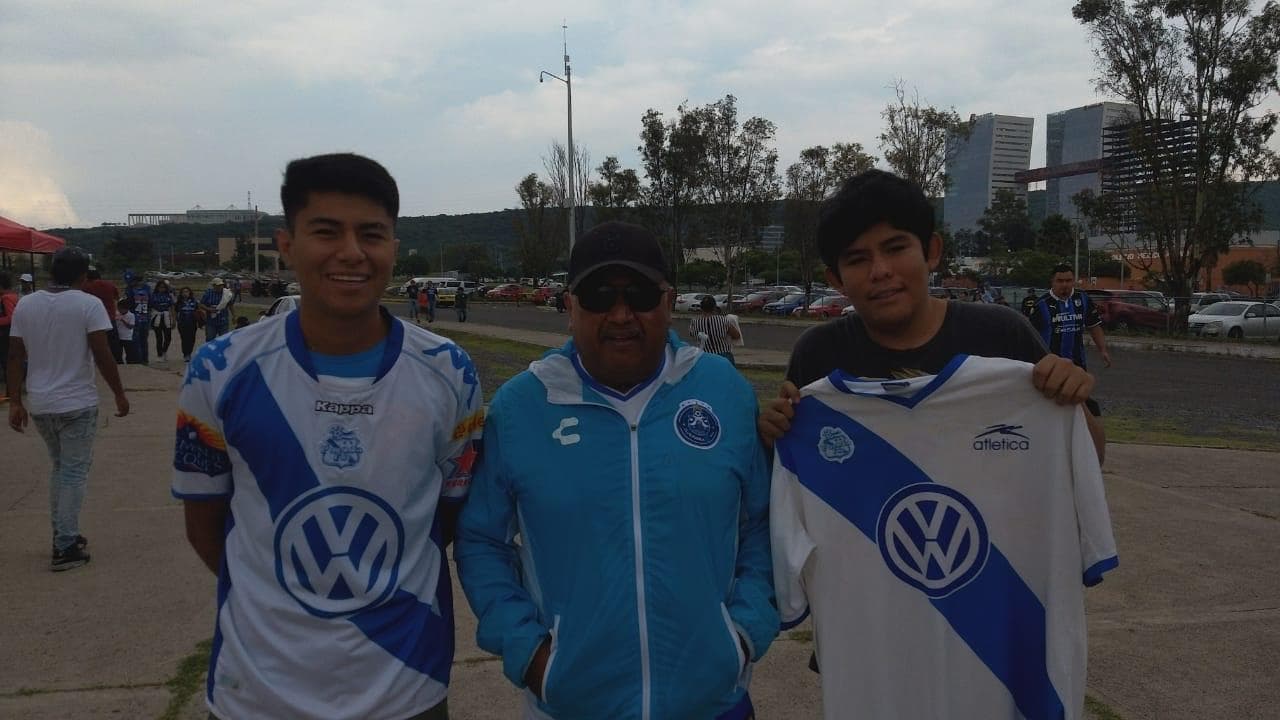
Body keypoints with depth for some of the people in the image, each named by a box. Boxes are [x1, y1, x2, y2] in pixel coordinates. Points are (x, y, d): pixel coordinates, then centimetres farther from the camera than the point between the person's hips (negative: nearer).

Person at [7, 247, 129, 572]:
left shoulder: (25, 304, 4)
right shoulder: (88, 304, -10)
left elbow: (15, 356, 4)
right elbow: (102, 356, -13)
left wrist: (15, 402, 7)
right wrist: (119, 394, -3)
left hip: (39, 404, 5)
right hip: (77, 404, -5)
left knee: (60, 467, 21)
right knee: (74, 472, 2)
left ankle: (62, 535, 25)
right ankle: (65, 548, 2)